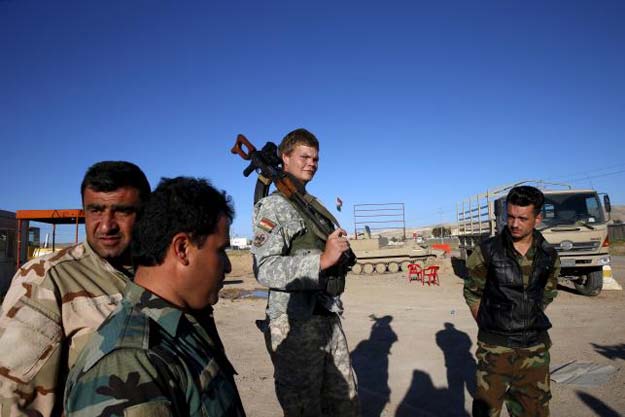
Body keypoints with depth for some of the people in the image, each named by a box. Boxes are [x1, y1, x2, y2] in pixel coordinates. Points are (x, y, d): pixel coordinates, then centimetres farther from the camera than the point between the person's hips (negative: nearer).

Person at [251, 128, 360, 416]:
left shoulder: (316, 206, 16)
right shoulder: (272, 206, -9)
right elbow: (264, 269, -23)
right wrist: (322, 259, -29)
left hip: (329, 319, 8)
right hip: (294, 325, -8)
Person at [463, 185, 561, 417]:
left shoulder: (549, 256, -1)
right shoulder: (487, 251, -11)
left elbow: (548, 294, 15)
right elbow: (472, 293, 0)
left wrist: (528, 322, 9)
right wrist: (488, 328, 1)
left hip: (535, 347, 3)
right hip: (495, 347, -3)